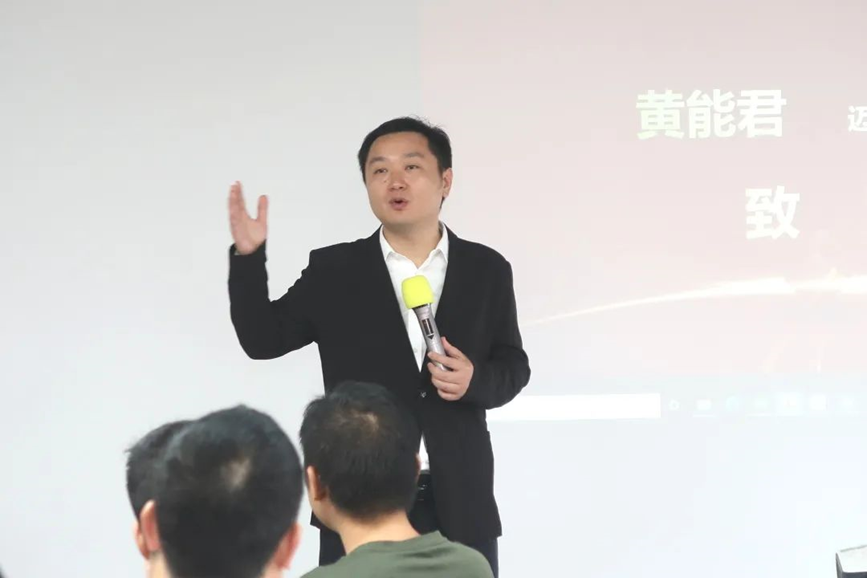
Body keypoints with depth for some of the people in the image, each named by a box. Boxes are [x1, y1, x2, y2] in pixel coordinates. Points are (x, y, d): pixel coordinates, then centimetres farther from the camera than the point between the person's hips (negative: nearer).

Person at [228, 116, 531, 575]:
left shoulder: (486, 269, 7)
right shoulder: (332, 270, 4)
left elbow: (514, 366, 11)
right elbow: (263, 340, 3)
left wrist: (476, 380, -12)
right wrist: (248, 257, -10)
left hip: (459, 503, 1)